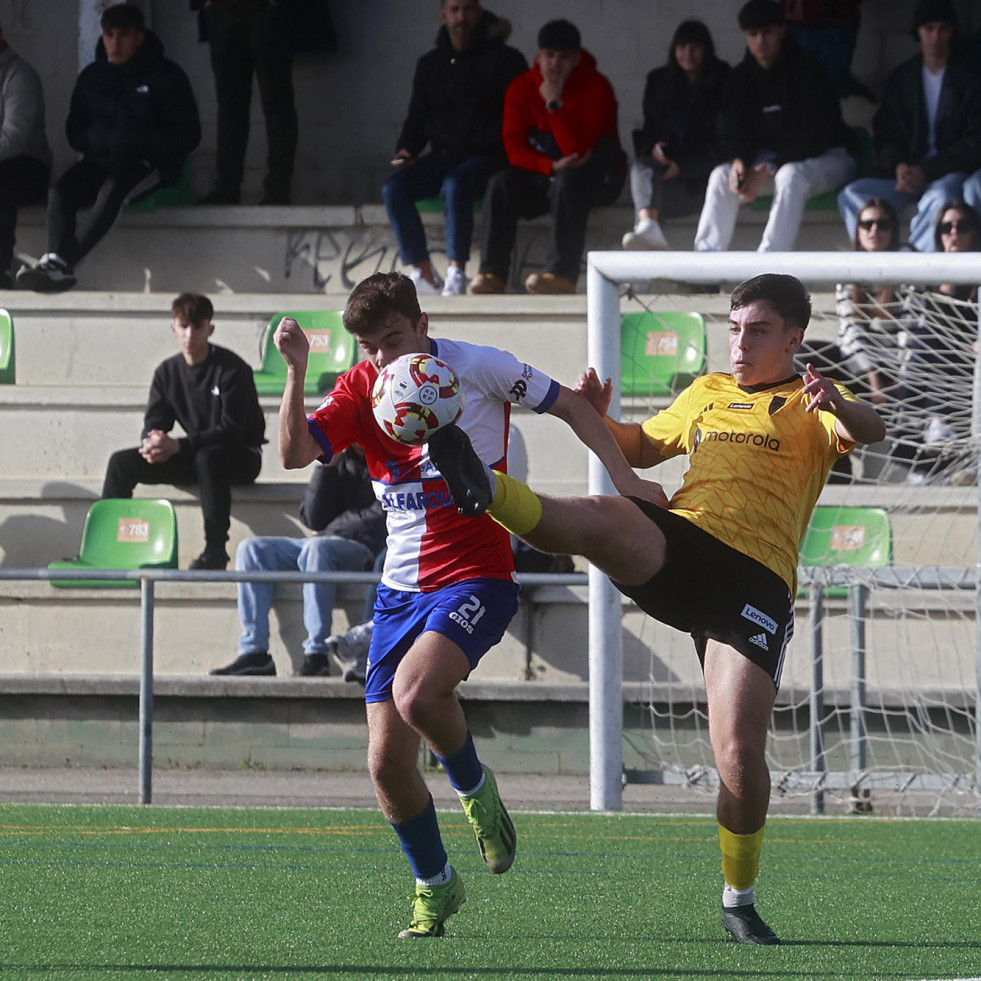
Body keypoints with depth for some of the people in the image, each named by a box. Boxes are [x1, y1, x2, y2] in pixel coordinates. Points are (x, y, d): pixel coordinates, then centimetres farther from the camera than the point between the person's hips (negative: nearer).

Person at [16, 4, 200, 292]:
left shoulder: (166, 76, 1)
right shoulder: (92, 76, 14)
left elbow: (188, 135, -2)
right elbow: (74, 130, 19)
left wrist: (136, 143, -15)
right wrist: (94, 141, -6)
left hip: (148, 163, -5)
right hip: (100, 162, 5)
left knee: (113, 187, -37)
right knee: (59, 191, -27)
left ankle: (62, 261, -47)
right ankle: (56, 257, -45)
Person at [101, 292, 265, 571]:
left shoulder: (232, 369, -15)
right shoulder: (167, 372, 4)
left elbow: (230, 431, -23)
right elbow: (153, 424, 1)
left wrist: (178, 445, -33)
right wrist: (153, 443, -26)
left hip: (240, 456, -6)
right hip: (194, 457, 6)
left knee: (207, 457, -41)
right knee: (122, 462, -10)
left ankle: (215, 551, -39)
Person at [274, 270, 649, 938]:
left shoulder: (476, 368, -6)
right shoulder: (360, 388, 3)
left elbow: (571, 406, 4)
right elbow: (295, 453, -11)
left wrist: (625, 480, -6)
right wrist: (296, 371, -24)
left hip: (476, 575, -5)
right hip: (401, 587, 5)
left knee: (415, 692, -32)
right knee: (386, 762, -1)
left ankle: (475, 787, -1)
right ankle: (434, 885, 23)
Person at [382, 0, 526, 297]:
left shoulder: (505, 60, 2)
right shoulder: (430, 64, 16)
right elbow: (416, 120, 20)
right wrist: (405, 150, -1)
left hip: (484, 158, -5)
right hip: (441, 158, 5)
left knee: (455, 185, -38)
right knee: (394, 188, -22)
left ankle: (457, 272, -29)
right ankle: (422, 272, -20)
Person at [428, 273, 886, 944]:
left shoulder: (811, 408, 11)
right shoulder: (707, 393, 26)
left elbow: (871, 432, -11)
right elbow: (644, 446, 43)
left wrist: (840, 405, -34)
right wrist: (600, 420, 22)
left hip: (755, 581, -3)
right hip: (672, 548, 3)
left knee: (740, 752, -11)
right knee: (608, 517, -33)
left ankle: (740, 901, 7)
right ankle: (485, 489, -56)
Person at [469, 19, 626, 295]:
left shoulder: (596, 88, -14)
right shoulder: (521, 88, 0)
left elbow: (577, 151, -23)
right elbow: (514, 148, -6)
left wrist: (554, 103, -28)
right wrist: (551, 166, -23)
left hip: (596, 178, -4)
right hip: (541, 174, 4)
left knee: (569, 180, -37)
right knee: (501, 184, -23)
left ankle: (562, 274, -42)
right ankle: (492, 273, -25)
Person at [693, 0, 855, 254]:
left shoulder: (807, 72, -18)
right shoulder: (740, 78, 0)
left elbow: (814, 138, -22)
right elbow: (735, 132, 0)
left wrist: (766, 171, -29)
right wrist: (739, 163, -25)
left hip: (824, 156, -6)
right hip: (771, 157, 6)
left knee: (790, 175, -38)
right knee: (721, 175, -18)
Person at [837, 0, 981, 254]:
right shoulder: (902, 78, 14)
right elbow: (885, 133, 14)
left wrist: (927, 172, -15)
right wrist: (898, 166, -9)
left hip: (950, 172, -5)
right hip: (908, 171, 5)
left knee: (941, 198, -40)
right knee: (852, 195, -21)